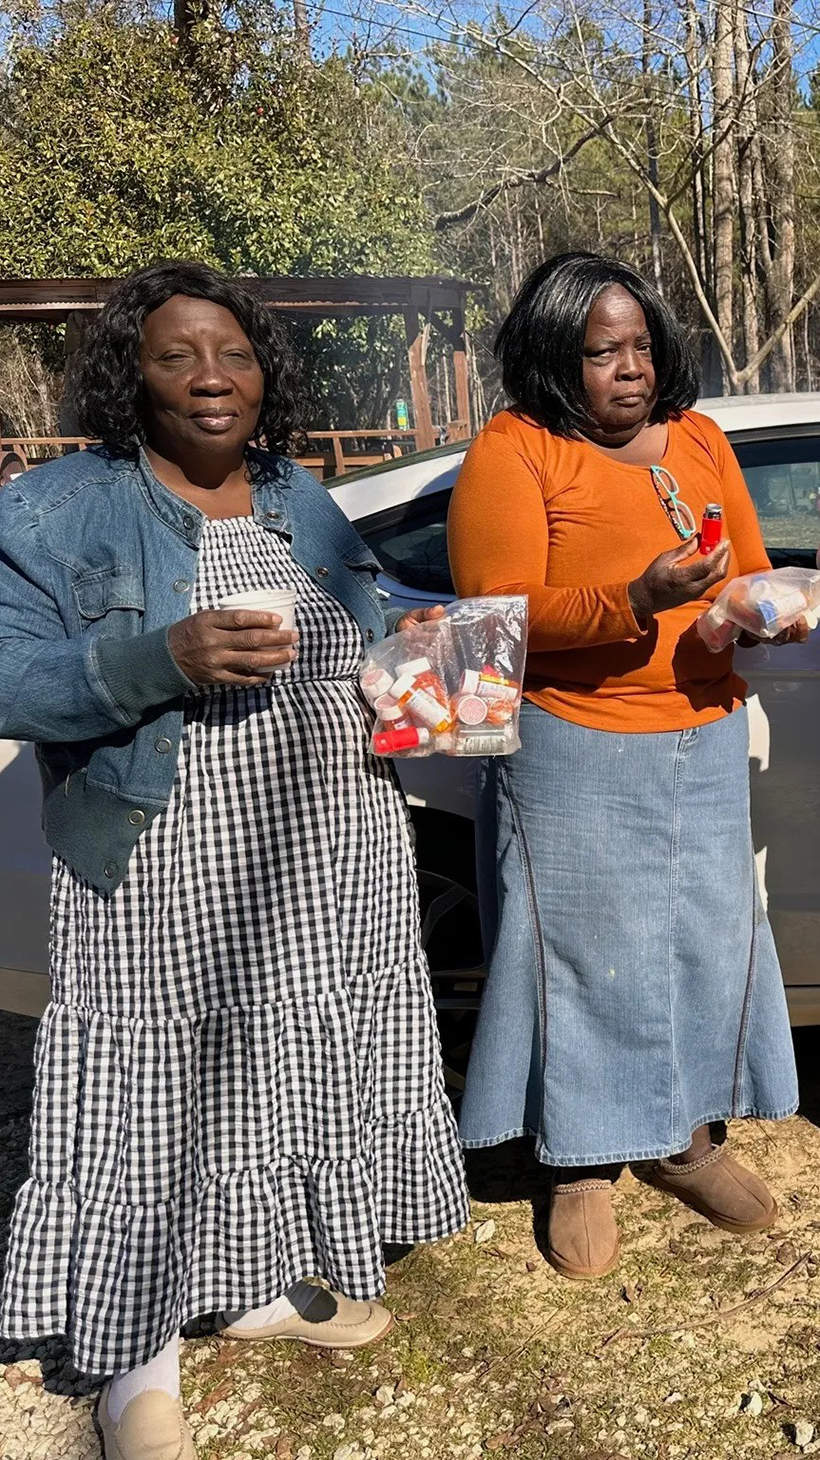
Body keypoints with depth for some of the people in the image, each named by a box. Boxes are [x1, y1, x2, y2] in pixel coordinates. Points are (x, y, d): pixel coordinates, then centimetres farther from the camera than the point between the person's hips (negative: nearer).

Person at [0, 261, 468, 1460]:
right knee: (157, 1110, 3)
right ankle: (139, 1358, 25)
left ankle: (270, 1283, 39)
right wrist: (164, 659, -27)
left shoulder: (305, 506, 12)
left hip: (328, 879, 6)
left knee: (295, 1085, 16)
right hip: (164, 894, -5)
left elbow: (360, 662, 21)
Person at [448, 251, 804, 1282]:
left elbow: (754, 570, 16)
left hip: (705, 741, 6)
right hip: (575, 753, -5)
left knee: (709, 935, 13)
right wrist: (637, 601, -27)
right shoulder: (512, 453, -7)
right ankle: (582, 1170, 24)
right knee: (587, 952, 4)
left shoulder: (697, 439, 11)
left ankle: (684, 1139, 35)